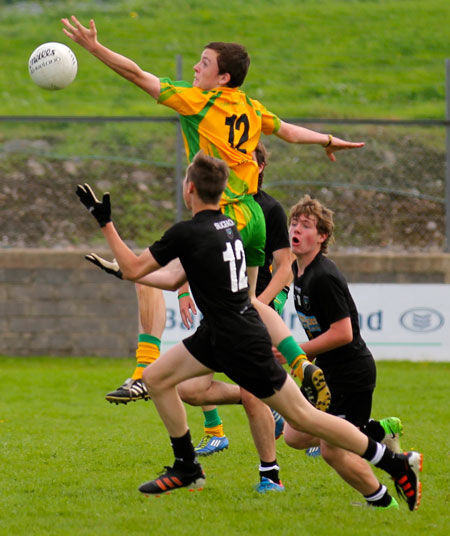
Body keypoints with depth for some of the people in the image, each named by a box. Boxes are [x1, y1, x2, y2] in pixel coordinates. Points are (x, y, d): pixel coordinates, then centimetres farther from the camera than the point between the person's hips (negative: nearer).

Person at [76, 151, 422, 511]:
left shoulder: (187, 233, -21)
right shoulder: (227, 225, 5)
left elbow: (134, 269, -11)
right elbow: (174, 279, 15)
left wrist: (105, 223, -5)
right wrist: (119, 269, 20)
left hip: (241, 345, -9)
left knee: (301, 415, -2)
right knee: (156, 377, 11)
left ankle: (397, 464, 4)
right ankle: (187, 469, 20)